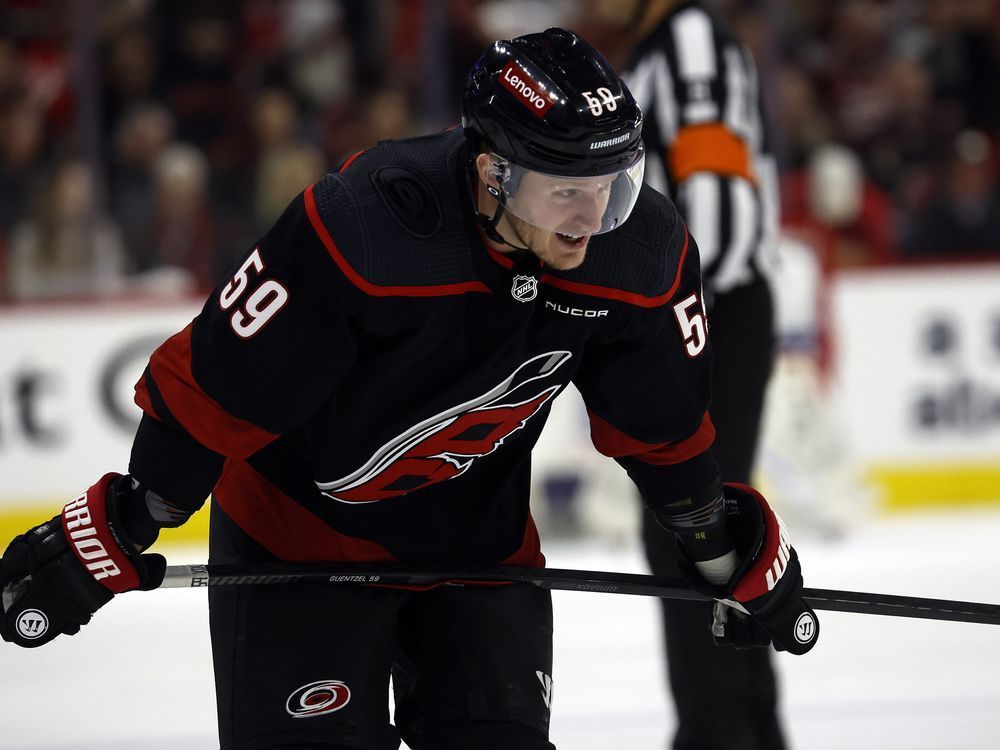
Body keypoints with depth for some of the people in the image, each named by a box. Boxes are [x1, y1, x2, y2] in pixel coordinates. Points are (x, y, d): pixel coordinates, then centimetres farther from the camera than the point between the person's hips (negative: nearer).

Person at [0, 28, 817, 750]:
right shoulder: (358, 231, -34)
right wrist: (115, 535, -18)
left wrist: (729, 546, 13)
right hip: (299, 531, -4)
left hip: (481, 539, 4)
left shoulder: (643, 255, -18)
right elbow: (212, 390, -24)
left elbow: (661, 422, 2)